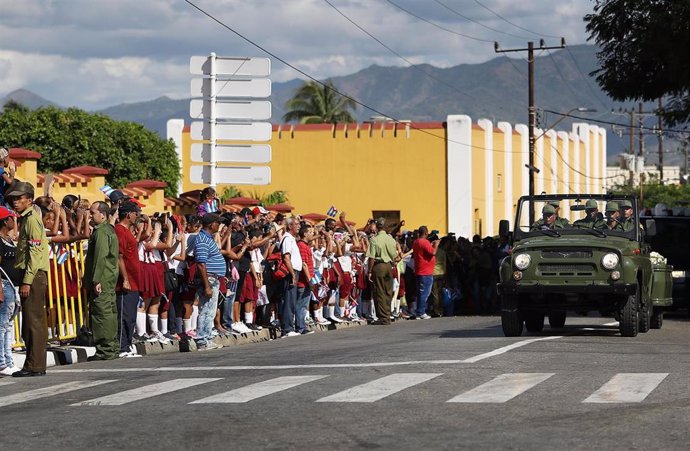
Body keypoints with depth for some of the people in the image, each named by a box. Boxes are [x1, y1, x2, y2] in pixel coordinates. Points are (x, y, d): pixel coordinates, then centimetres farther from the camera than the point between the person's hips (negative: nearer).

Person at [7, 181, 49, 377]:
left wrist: (27, 281, -20)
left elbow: (35, 252, -17)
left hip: (35, 275, -10)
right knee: (31, 322, 10)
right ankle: (34, 365, 13)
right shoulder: (25, 219, 20)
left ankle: (35, 366, -10)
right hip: (31, 276, 10)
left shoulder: (32, 219, -10)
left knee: (33, 322, -9)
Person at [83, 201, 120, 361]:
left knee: (102, 313, -9)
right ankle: (113, 348, 17)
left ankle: (106, 350, -9)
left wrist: (96, 280, -22)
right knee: (110, 312, 13)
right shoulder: (110, 230, 18)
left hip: (102, 280, -11)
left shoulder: (101, 232, -14)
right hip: (111, 278, 11)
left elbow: (100, 257, -21)